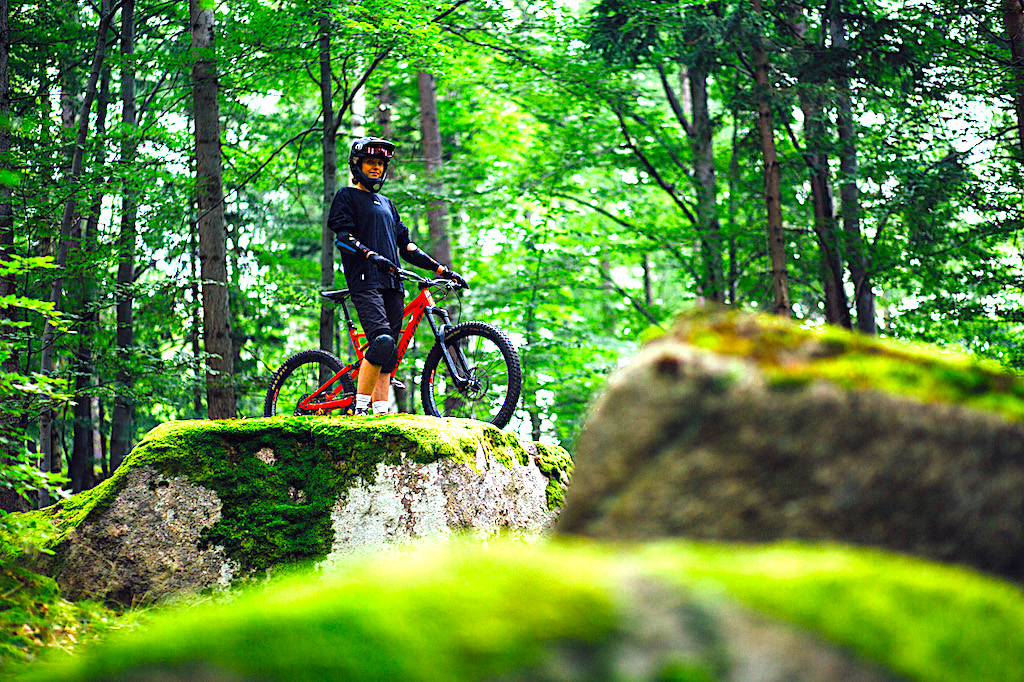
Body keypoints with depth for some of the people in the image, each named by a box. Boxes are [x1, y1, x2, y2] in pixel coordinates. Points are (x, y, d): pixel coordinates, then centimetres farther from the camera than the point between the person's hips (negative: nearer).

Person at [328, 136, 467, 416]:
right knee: (381, 341, -25)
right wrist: (371, 255, -24)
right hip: (365, 280, -7)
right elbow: (343, 236, -6)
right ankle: (360, 409, -20)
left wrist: (442, 270, 18)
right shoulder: (347, 196, 9)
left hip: (392, 283, 7)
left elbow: (406, 246, 26)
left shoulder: (386, 203, 28)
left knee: (387, 356, -1)